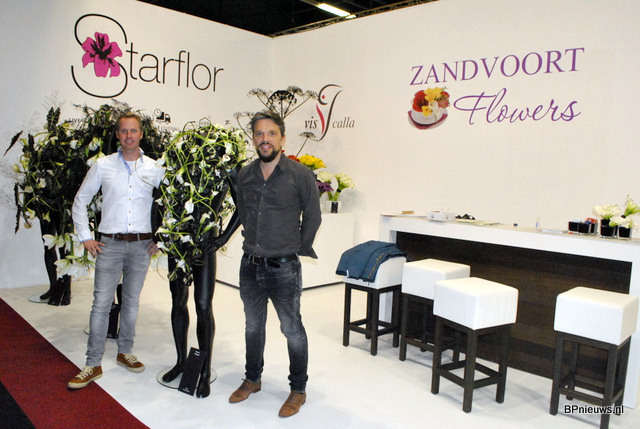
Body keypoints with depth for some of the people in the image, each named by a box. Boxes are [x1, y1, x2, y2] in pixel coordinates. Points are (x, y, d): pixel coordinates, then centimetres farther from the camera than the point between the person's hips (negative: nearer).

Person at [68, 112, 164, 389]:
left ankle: (125, 352, 27)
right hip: (109, 244, -1)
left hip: (141, 245, 1)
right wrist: (85, 237, 2)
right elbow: (80, 201, 9)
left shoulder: (155, 168, 5)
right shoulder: (102, 166, 3)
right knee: (101, 303, -1)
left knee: (131, 302, 11)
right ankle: (93, 364, 9)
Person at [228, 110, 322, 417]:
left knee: (292, 329, 6)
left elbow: (313, 217, -1)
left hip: (283, 268, -5)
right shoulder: (245, 175, 4)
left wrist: (297, 249, 4)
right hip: (250, 265, 5)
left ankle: (298, 390, 25)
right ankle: (252, 380, 40)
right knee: (253, 326, 20)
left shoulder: (300, 174, -9)